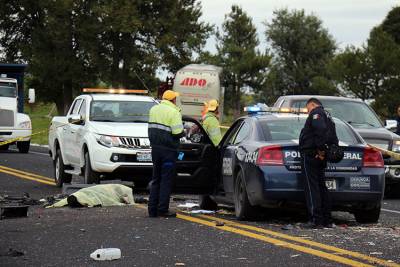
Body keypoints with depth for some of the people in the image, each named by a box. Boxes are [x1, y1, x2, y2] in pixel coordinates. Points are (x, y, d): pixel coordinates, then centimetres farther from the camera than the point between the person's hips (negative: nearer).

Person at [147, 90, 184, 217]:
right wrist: (183, 131, 2)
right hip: (168, 149, -7)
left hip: (155, 148, 7)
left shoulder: (153, 109, 11)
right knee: (166, 180, -2)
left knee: (156, 179, 14)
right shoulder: (173, 112, -12)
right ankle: (163, 210, -4)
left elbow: (151, 128, 13)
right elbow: (178, 132, -17)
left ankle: (152, 209, 12)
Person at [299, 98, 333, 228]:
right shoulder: (324, 115, 24)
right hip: (320, 158, 10)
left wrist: (320, 149, -23)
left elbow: (320, 129, -26)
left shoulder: (316, 113, -8)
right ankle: (327, 220, 15)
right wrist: (322, 150, 10)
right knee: (321, 187, 13)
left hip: (311, 155, -10)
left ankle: (316, 220, -12)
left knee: (312, 188, -9)